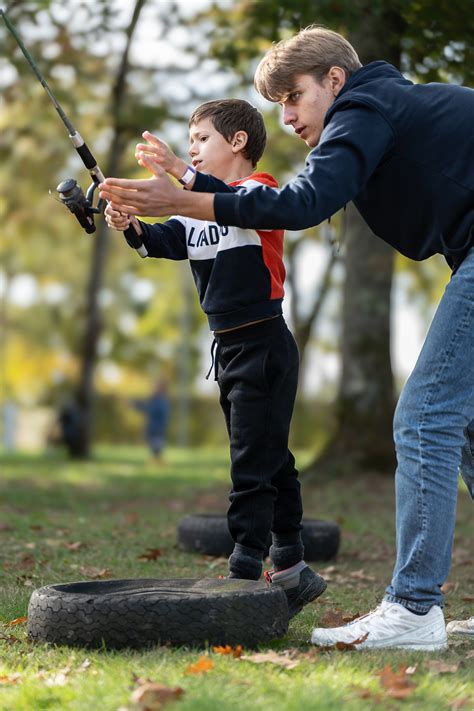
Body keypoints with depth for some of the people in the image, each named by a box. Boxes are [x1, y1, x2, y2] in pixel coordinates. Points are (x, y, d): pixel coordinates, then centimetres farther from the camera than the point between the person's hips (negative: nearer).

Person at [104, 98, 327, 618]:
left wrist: (180, 170, -40)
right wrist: (130, 226, -22)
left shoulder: (260, 189, -7)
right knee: (269, 460, 14)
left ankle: (244, 571, -8)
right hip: (228, 347, 9)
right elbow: (165, 240, -2)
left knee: (254, 462, -9)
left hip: (264, 345, -8)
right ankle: (291, 570, 23)